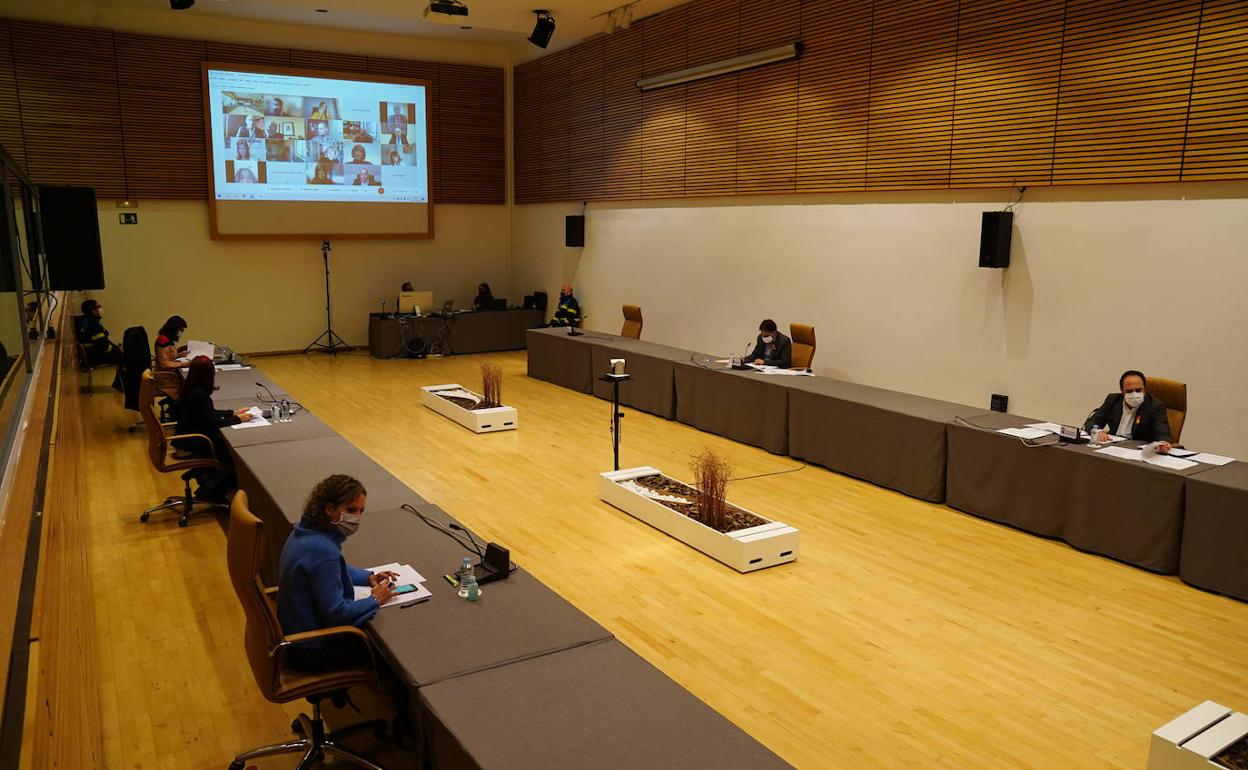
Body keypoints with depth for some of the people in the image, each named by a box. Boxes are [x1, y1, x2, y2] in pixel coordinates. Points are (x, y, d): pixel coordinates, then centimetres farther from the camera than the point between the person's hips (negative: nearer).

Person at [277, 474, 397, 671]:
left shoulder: (307, 532, -1)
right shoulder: (322, 551, -31)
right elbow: (336, 613, -29)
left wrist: (369, 577, 5)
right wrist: (375, 600, -14)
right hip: (310, 651, -9)